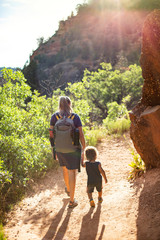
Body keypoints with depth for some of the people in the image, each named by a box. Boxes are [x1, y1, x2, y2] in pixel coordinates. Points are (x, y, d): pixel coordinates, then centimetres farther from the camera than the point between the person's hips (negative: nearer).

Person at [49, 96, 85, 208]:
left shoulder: (54, 116, -6)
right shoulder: (75, 117, -12)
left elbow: (51, 134, -2)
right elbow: (81, 135, -12)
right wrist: (83, 150, -1)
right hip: (73, 149, -3)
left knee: (65, 169, 26)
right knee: (72, 173, 6)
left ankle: (68, 189, 50)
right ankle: (72, 201, 11)